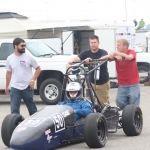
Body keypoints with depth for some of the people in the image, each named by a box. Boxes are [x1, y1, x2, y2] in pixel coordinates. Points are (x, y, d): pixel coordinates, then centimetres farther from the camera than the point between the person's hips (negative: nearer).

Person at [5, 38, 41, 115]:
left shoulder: (29, 57, -4)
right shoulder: (10, 58, 3)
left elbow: (38, 69, 1)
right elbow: (8, 73, 13)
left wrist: (33, 80, -11)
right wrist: (7, 86, 15)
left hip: (27, 88, -1)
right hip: (15, 88, 2)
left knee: (32, 108, 11)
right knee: (14, 110, -2)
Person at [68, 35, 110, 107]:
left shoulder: (103, 52, -9)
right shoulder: (86, 53, 0)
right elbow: (78, 58, -17)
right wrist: (72, 60, -43)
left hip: (103, 82, -2)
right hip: (91, 82, 2)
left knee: (104, 103, 3)